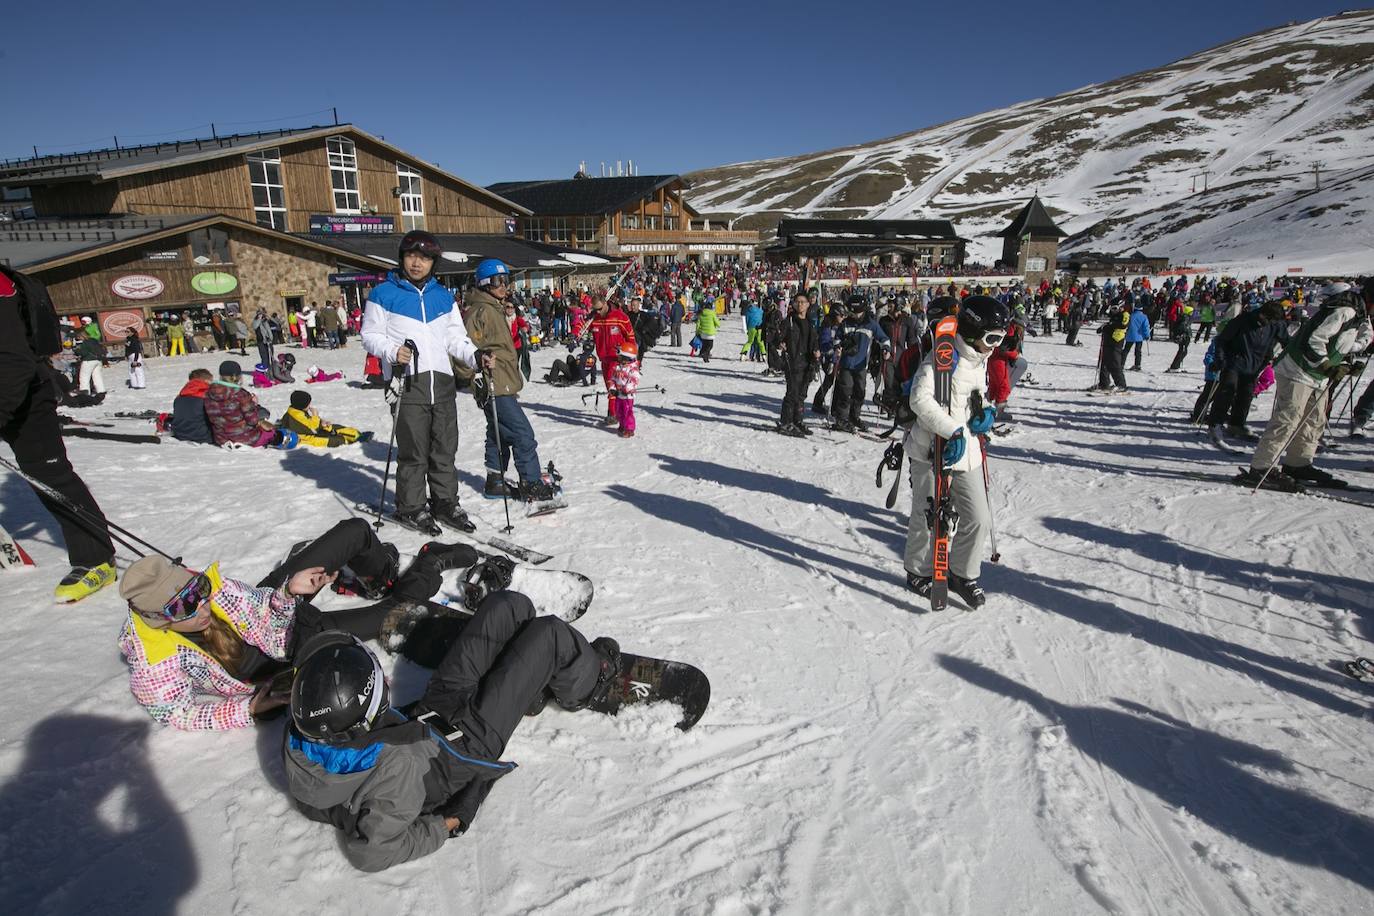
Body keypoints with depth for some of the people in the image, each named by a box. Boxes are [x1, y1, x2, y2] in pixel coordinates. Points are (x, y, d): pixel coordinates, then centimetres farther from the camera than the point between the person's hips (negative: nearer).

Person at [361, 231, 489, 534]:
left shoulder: (443, 297, 16)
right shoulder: (383, 294, 4)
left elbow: (456, 337, 16)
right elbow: (370, 335, 2)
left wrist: (475, 356, -2)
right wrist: (392, 352, -17)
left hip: (442, 381, 4)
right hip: (408, 382, -4)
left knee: (445, 449, 8)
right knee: (414, 452, -1)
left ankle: (446, 504, 19)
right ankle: (411, 508, 14)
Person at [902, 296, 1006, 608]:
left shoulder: (981, 359, 11)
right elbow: (920, 398, -27)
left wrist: (987, 411, 2)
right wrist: (952, 432, -30)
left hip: (966, 450, 8)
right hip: (934, 450, -7)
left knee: (979, 518, 8)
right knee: (928, 518, 6)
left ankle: (963, 574, 27)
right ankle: (919, 571, 27)